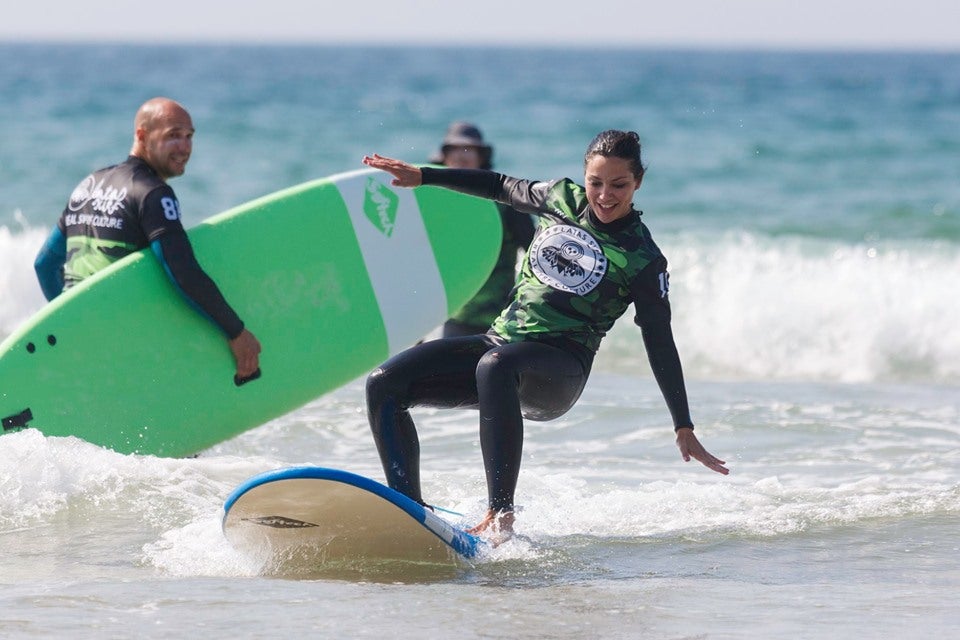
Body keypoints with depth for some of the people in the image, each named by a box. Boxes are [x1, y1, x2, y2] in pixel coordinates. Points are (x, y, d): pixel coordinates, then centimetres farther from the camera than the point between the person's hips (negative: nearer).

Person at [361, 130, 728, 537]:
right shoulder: (562, 198, 9)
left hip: (559, 369, -6)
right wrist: (422, 176, 19)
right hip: (501, 339, 6)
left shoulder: (642, 260, -4)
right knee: (384, 384, -11)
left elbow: (660, 345, -1)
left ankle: (500, 515, -45)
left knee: (495, 366, -41)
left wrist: (684, 429, -2)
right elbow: (501, 188, 24)